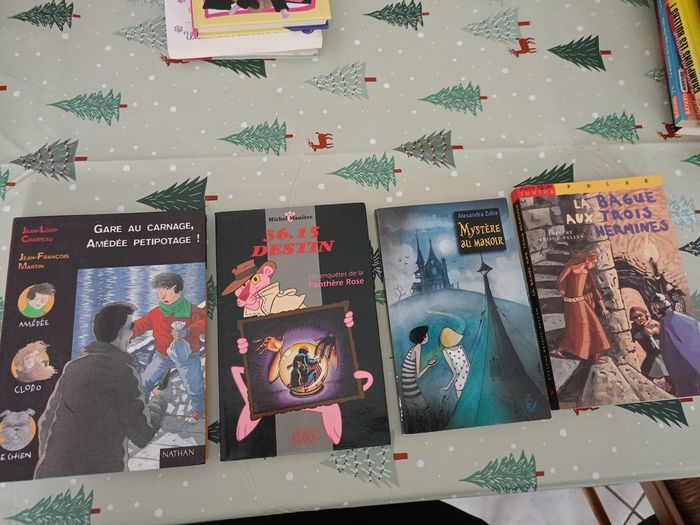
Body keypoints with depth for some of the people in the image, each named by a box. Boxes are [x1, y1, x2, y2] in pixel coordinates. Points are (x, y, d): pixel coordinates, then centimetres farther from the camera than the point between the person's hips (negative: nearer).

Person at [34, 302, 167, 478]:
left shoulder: (72, 366, 7)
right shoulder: (122, 367, -12)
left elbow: (46, 422, 14)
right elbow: (142, 434, -9)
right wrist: (160, 399, 7)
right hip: (98, 474, -6)